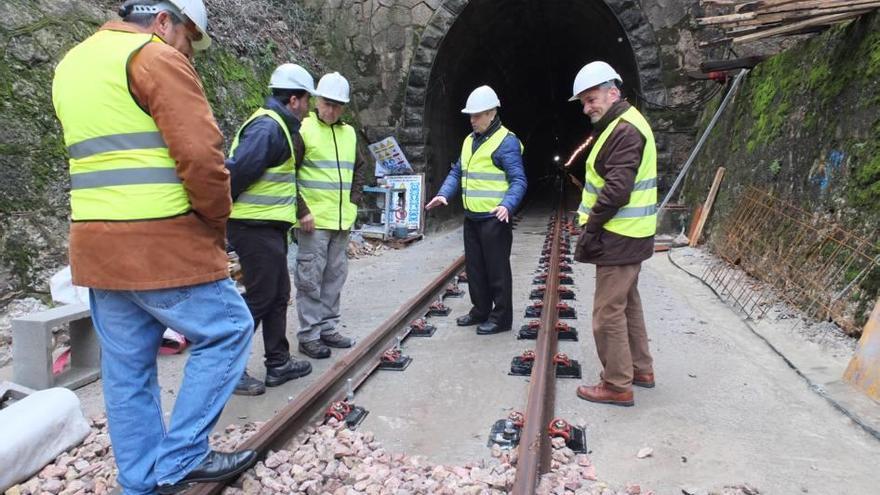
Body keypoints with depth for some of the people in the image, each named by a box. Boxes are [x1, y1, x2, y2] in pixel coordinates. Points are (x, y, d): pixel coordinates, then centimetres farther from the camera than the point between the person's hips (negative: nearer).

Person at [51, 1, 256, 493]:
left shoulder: (72, 63, 21)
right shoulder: (156, 58, -7)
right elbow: (201, 155, -19)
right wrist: (217, 221, -3)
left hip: (97, 245, 9)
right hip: (162, 244, -9)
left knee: (127, 368, 14)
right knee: (227, 331, 6)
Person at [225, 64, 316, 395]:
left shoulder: (280, 126, 16)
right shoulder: (268, 127, -17)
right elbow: (237, 171, -24)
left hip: (270, 227, 10)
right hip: (256, 227, -10)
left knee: (278, 295, 14)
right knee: (259, 297, -3)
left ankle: (278, 364, 25)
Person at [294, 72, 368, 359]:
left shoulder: (349, 133, 14)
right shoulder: (303, 130, -6)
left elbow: (359, 170, 25)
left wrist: (353, 201, 11)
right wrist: (302, 212, -14)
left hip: (342, 221, 7)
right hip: (313, 221, -6)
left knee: (335, 277, 12)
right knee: (310, 279, -1)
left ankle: (328, 329, 24)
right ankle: (308, 336, 8)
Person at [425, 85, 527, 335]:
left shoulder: (506, 141, -10)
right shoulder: (469, 140, 14)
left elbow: (518, 181, -14)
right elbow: (457, 172, 18)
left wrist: (507, 205, -29)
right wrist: (444, 194, 2)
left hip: (494, 219, -8)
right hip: (471, 217, 8)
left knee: (497, 269, 1)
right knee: (474, 267, 15)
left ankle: (501, 317, 12)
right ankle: (480, 310, 30)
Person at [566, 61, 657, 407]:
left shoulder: (625, 131, -18)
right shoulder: (622, 125, 16)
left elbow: (617, 189, -25)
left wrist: (591, 226, -16)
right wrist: (591, 220, 13)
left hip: (619, 238, -11)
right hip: (627, 236, 11)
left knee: (608, 311, -4)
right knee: (627, 303, 20)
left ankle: (617, 386, 7)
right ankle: (641, 369, 34)